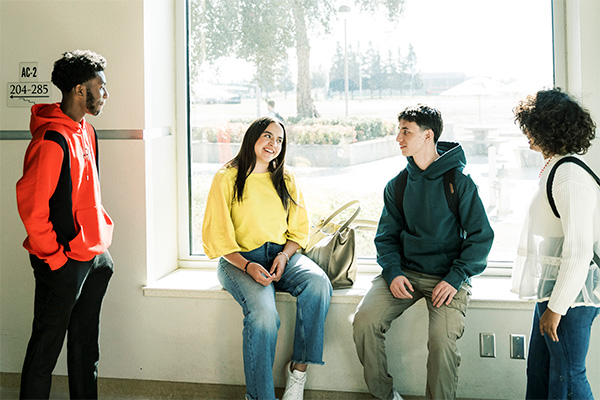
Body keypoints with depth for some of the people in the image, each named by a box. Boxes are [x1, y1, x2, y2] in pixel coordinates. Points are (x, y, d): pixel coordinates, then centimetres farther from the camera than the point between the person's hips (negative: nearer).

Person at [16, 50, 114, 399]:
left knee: (86, 343, 18)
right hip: (63, 262, -9)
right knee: (46, 347, 4)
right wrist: (53, 256, -15)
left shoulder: (86, 131, 11)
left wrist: (100, 243, 15)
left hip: (95, 256, 9)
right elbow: (30, 204, -20)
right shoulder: (51, 140, -19)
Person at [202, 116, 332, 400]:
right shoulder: (227, 179, 3)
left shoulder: (286, 180, 16)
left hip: (282, 254, 4)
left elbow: (299, 229, 15)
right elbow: (217, 237, -2)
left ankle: (299, 367, -18)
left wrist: (285, 255, -7)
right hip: (240, 259, -4)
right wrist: (247, 266, -17)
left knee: (318, 282, -30)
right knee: (263, 311, -33)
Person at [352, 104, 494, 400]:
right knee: (364, 321, -17)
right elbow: (387, 236, 12)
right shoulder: (397, 185, 9)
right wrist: (393, 272, -7)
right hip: (404, 272, 4)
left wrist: (455, 278, -15)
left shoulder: (459, 181, -4)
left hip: (448, 274, -4)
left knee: (442, 337, -27)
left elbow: (481, 236, -4)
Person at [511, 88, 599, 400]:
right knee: (538, 373, 17)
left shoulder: (570, 177, -19)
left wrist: (556, 307, -20)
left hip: (571, 294, -10)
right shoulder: (555, 169, 13)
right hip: (551, 290, 10)